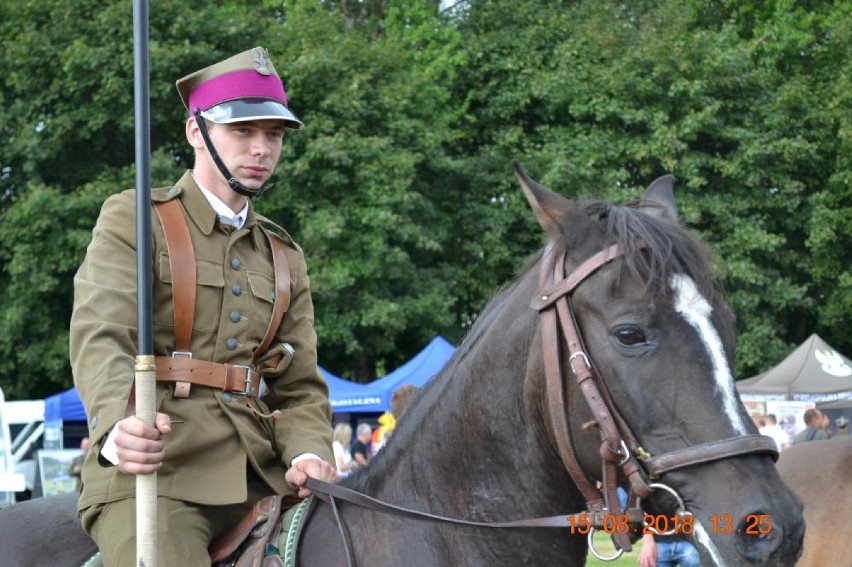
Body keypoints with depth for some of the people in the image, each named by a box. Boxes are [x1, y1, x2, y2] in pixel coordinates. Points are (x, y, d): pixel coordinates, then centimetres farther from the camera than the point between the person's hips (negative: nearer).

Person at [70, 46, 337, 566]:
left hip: (258, 474, 6)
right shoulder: (133, 220, 4)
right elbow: (99, 336, -12)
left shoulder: (285, 257, 21)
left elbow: (299, 384, 16)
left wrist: (310, 454, -7)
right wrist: (119, 426, -33)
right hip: (152, 466, -5)